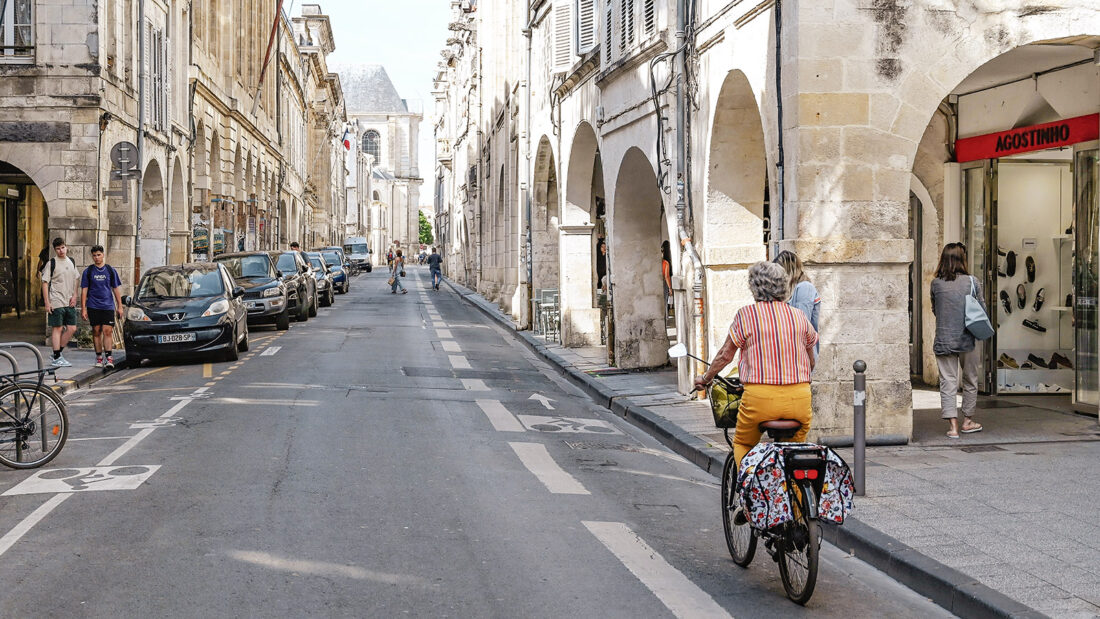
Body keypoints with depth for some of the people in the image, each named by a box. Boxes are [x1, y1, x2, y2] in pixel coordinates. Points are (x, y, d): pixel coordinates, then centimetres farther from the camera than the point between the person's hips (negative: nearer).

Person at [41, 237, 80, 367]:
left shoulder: (72, 262, 12)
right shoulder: (51, 263, -5)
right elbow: (45, 283, -6)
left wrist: (74, 296, 6)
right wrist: (47, 303, -11)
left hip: (70, 302, 6)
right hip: (56, 302, -6)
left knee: (72, 328, 4)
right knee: (57, 328, -3)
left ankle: (58, 352, 17)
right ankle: (56, 358, 3)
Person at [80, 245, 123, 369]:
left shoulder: (110, 270, 8)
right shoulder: (88, 271, 6)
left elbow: (116, 289, 12)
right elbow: (84, 290, 6)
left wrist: (120, 306, 8)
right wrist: (83, 308, 0)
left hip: (108, 306, 0)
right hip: (93, 307, 0)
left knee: (108, 331, -10)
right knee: (96, 332, 4)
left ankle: (108, 357, -14)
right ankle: (99, 357, 11)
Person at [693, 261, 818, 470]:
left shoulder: (746, 315, -1)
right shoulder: (799, 317, 9)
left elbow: (725, 355, 5)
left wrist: (705, 378, 22)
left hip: (761, 397, -3)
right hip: (799, 398, 3)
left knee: (742, 444, 19)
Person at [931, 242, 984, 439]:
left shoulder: (936, 284, -2)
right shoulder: (972, 282, -5)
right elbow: (982, 310, 3)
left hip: (943, 340, 0)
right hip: (967, 340, 0)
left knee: (947, 382, 3)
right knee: (970, 381, 16)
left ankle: (953, 425, -5)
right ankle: (968, 421, 27)